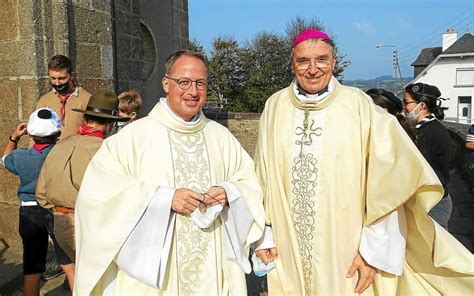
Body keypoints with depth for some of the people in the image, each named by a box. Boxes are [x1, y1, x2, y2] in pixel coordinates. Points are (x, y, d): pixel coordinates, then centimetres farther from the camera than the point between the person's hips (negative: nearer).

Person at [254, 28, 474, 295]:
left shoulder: (359, 106, -10)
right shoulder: (275, 106, -1)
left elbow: (387, 184, -10)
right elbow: (263, 175, 4)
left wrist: (374, 249, -10)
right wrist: (263, 234, 3)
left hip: (348, 251, -2)